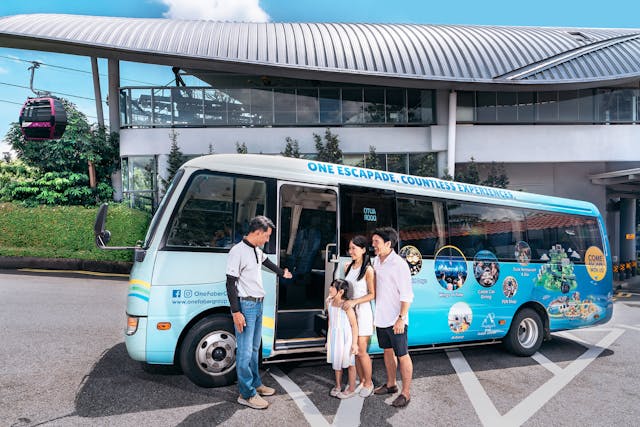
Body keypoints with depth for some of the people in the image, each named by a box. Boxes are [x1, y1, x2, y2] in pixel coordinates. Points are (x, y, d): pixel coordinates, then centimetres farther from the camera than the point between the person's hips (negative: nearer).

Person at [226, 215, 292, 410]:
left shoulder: (257, 251, 11)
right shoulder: (238, 251, -15)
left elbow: (266, 261, 34)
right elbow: (230, 283, -16)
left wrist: (282, 272, 51)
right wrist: (236, 312, -19)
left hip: (258, 305, 9)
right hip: (245, 305, -9)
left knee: (254, 348, 18)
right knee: (245, 351, -3)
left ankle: (255, 384, 30)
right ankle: (247, 394, 6)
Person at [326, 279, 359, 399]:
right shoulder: (329, 302, -1)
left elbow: (354, 325, -17)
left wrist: (354, 343, -16)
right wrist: (329, 338, 15)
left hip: (345, 337, -6)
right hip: (334, 337, 6)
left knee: (349, 363, 8)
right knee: (336, 362, 18)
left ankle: (351, 389, 22)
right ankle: (338, 386, 35)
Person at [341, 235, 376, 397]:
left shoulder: (368, 270, -12)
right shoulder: (348, 267, 8)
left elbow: (372, 294, -13)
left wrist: (354, 301, -19)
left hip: (363, 311, -6)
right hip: (349, 311, 6)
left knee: (361, 351, -2)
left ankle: (369, 383, 17)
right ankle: (362, 381, 25)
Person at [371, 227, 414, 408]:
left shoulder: (399, 264, -17)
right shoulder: (375, 261, 6)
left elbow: (407, 295, -18)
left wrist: (401, 318, -22)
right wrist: (374, 313, 16)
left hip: (395, 320, -8)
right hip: (380, 317, 8)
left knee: (402, 356, 3)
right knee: (388, 351, 20)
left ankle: (405, 393, 15)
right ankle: (390, 384, 36)